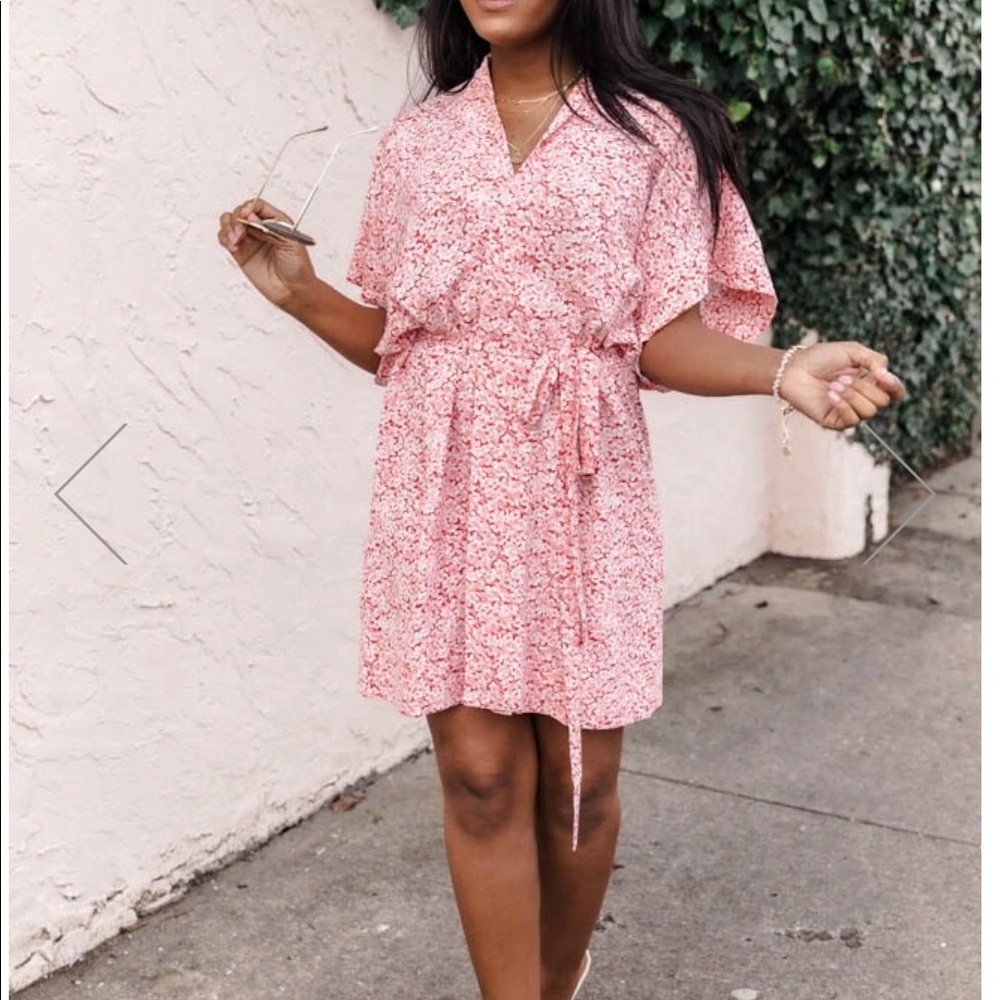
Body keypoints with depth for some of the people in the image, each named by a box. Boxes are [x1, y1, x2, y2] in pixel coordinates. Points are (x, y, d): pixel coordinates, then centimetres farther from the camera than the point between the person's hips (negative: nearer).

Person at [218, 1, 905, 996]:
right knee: (480, 774, 1)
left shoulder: (651, 133, 1)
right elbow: (395, 341, 12)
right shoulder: (415, 141, 8)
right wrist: (299, 291, -3)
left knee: (580, 776, 7)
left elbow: (663, 340, -4)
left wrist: (782, 371, -20)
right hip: (448, 487, 2)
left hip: (579, 485, -1)